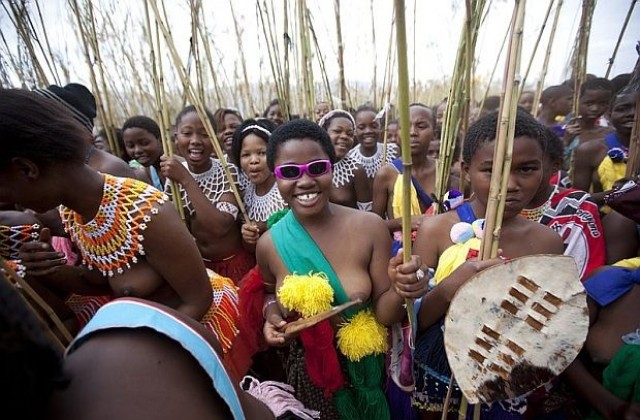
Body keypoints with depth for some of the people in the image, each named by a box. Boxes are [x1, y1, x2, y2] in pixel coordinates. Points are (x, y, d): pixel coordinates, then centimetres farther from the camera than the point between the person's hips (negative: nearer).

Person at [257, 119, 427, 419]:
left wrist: (399, 291, -33)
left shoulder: (370, 228, -20)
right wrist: (272, 314, -14)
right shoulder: (269, 244, -14)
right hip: (308, 373, 1)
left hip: (366, 370, 0)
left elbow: (384, 314, -13)